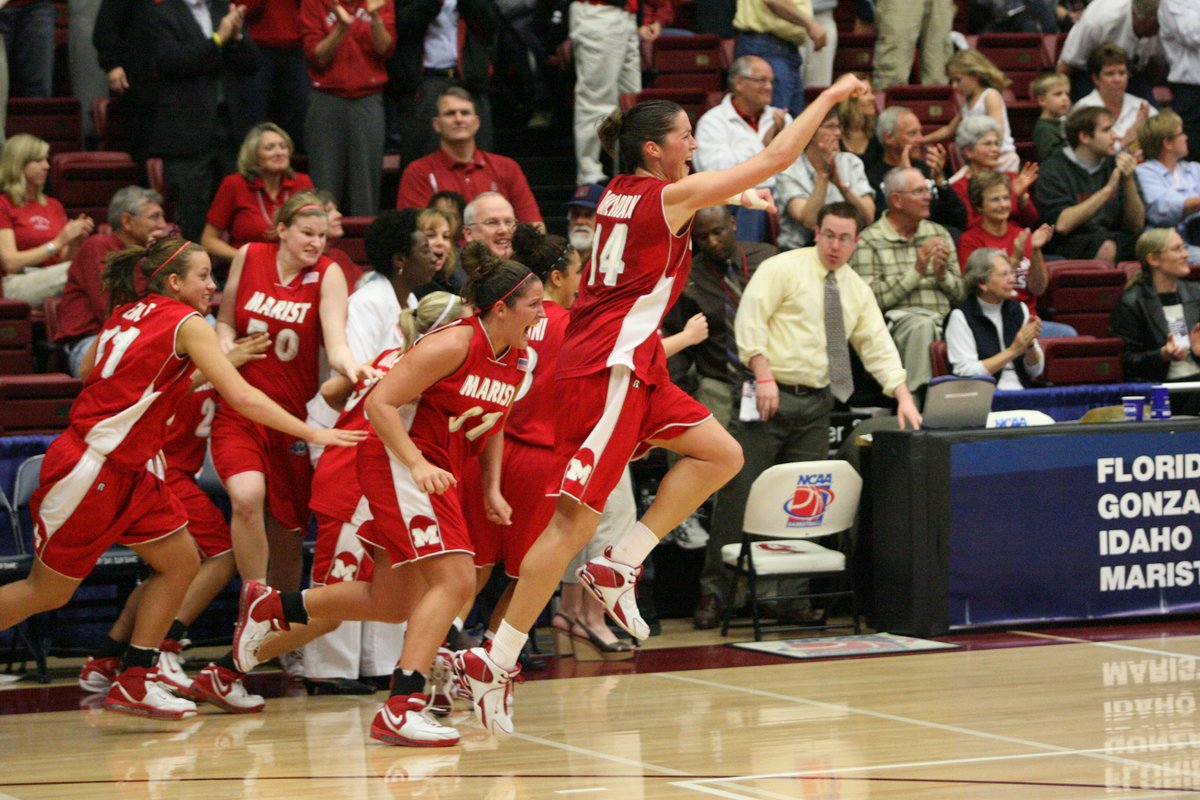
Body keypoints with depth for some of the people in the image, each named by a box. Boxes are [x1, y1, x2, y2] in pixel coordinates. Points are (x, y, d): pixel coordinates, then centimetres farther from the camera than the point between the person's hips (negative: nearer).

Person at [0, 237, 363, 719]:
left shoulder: (126, 315, 10)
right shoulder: (185, 323, -11)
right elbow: (241, 397, -17)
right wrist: (311, 433, -13)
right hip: (89, 470, -9)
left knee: (181, 562, 6)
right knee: (47, 592, 1)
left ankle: (133, 681, 7)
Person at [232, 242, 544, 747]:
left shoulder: (518, 359, 5)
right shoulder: (452, 345, -20)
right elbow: (380, 403, -21)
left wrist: (492, 489, 8)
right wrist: (417, 464, -29)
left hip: (439, 473, 9)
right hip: (398, 462, -9)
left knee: (391, 605, 12)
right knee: (454, 580, -21)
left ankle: (271, 607, 29)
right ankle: (401, 708, -25)